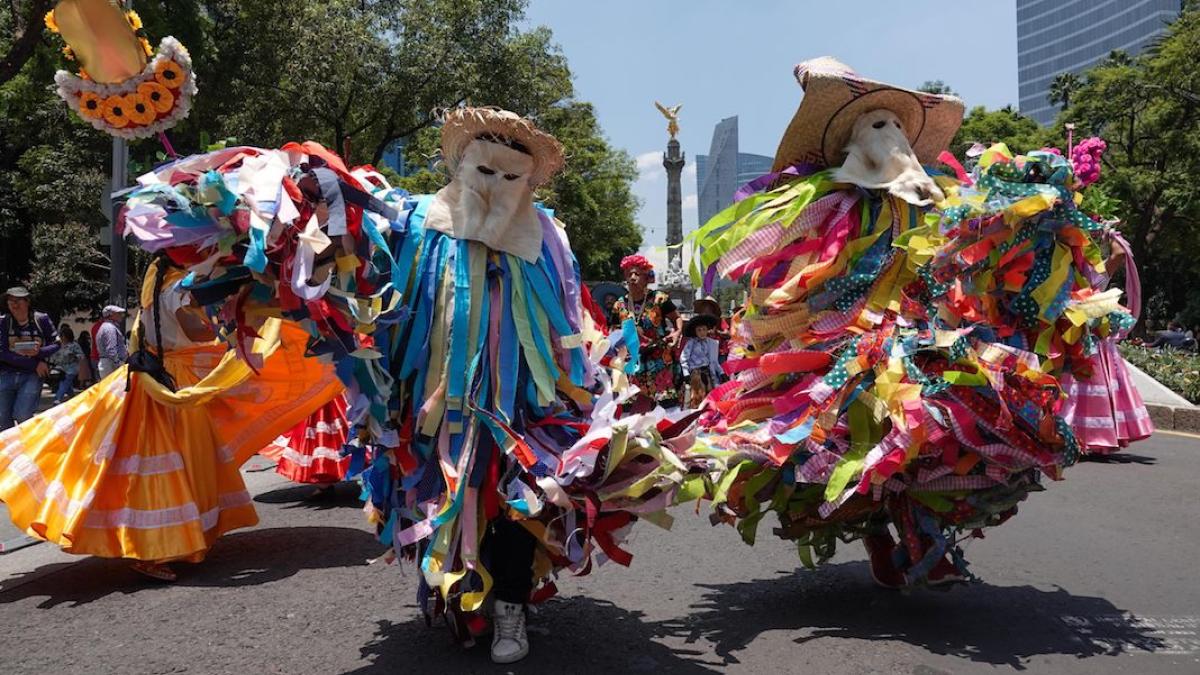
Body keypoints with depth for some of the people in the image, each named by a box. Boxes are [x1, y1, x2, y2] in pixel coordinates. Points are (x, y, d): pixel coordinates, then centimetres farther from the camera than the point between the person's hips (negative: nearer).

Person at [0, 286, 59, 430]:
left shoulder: (41, 320, 0)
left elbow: (56, 344, 6)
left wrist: (39, 352, -17)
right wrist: (35, 364, -14)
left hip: (32, 375, -2)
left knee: (22, 416, -13)